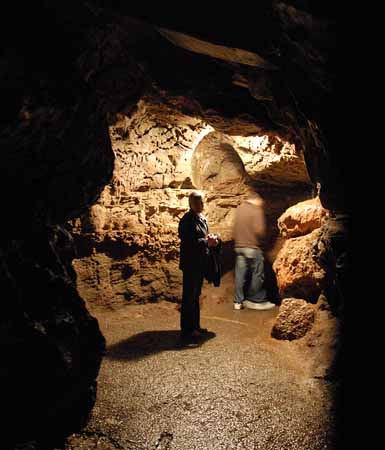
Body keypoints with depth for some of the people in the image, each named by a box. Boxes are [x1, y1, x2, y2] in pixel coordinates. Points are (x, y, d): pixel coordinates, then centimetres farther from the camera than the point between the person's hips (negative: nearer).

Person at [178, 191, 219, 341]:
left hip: (200, 263, 9)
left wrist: (211, 239, 0)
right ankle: (187, 330, 9)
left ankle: (195, 326, 28)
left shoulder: (202, 218, 13)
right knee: (189, 296, -1)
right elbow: (189, 242, -22)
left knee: (195, 295, 17)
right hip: (191, 263, -9)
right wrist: (207, 242, -19)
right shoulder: (187, 220, -15)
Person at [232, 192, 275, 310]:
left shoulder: (239, 209, 10)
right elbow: (259, 230, -17)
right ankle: (256, 301, 14)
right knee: (257, 274, 6)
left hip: (239, 246, 6)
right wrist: (260, 238, 2)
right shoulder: (256, 210, -10)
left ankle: (238, 301, 13)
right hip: (252, 247, -6)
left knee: (240, 274, 9)